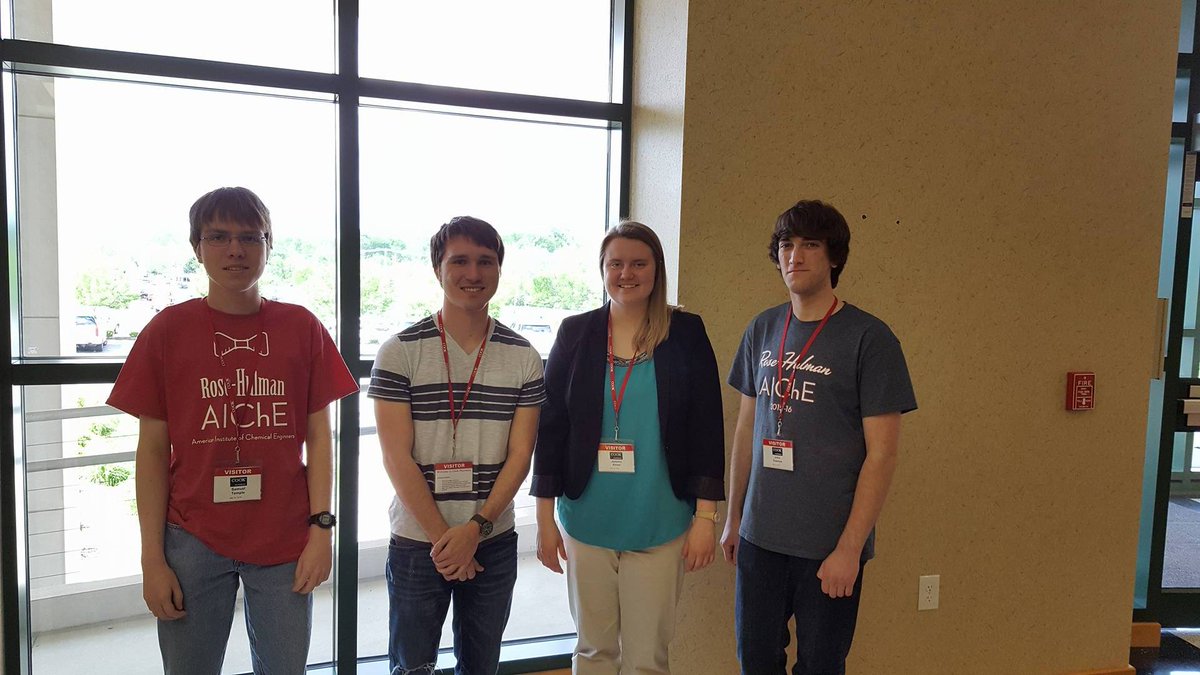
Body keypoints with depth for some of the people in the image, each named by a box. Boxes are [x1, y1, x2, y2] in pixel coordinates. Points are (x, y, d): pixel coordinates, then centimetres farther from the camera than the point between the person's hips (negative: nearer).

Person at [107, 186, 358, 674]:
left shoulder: (302, 328, 1)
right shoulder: (167, 330, 0)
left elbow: (318, 436, 3)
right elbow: (152, 450, 1)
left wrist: (322, 527, -3)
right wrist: (152, 558, -2)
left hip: (285, 542, 1)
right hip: (193, 542, 0)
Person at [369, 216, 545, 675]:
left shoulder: (524, 357, 0)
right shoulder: (400, 352, -7)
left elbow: (519, 455, -2)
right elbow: (397, 458, -10)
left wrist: (475, 528, -12)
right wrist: (442, 536, -12)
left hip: (493, 543, 2)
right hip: (418, 543, -2)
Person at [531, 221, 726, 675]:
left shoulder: (686, 333, -3)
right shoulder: (575, 334, 0)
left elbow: (708, 428, -2)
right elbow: (550, 427, 3)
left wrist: (706, 517, -5)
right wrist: (545, 517, 2)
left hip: (660, 527, -1)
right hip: (586, 524, 2)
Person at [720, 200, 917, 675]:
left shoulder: (869, 338, -10)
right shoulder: (762, 330, 4)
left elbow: (881, 452, -11)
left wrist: (850, 547, -13)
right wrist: (733, 517, 11)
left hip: (831, 545, -4)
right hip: (760, 537, 4)